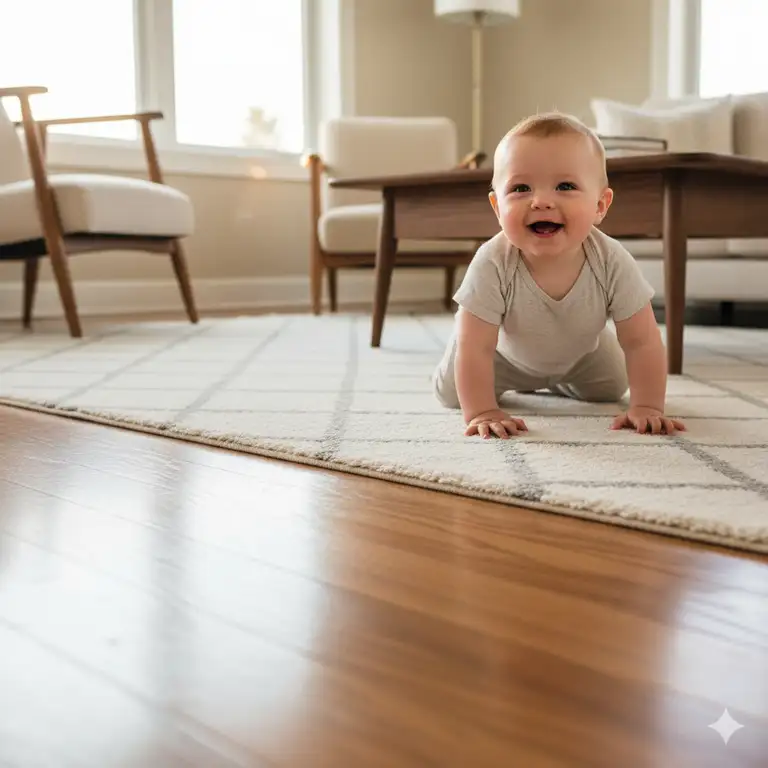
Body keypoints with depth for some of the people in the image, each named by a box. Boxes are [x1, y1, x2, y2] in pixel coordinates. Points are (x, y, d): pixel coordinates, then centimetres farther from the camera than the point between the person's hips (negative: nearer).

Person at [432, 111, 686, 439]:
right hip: (508, 352, -2)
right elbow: (474, 348, -40)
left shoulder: (613, 263, -37)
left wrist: (647, 407, -36)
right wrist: (481, 412, -46)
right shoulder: (493, 264, -43)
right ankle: (519, 379, 34)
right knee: (451, 393, 1)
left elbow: (642, 342, -29)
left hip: (580, 353, 2)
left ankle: (556, 382, 47)